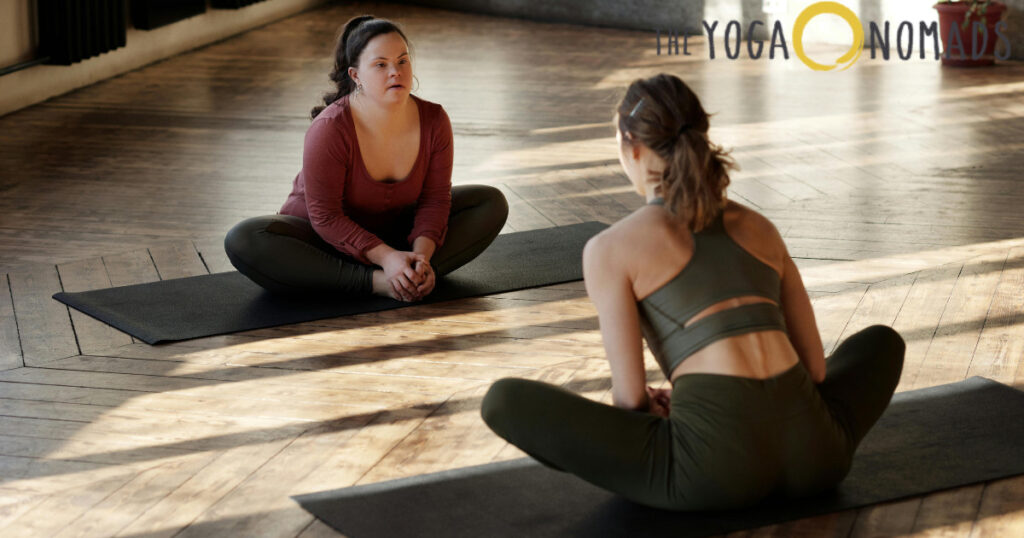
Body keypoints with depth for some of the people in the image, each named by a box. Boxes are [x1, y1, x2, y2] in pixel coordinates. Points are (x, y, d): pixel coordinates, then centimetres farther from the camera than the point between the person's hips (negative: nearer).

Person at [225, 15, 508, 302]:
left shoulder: (434, 121, -15)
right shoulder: (330, 128, -28)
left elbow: (435, 197, -8)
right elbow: (325, 216, -24)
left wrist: (421, 255, -26)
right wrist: (386, 257, -33)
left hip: (394, 230, 4)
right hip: (325, 235, -4)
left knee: (492, 203, -10)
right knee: (242, 240, -33)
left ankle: (410, 277, -27)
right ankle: (375, 281, -33)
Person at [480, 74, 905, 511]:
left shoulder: (611, 249, 7)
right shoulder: (759, 227, 22)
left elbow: (630, 396, 3)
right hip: (812, 453, 4)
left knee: (504, 400, 6)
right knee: (882, 342, 37)